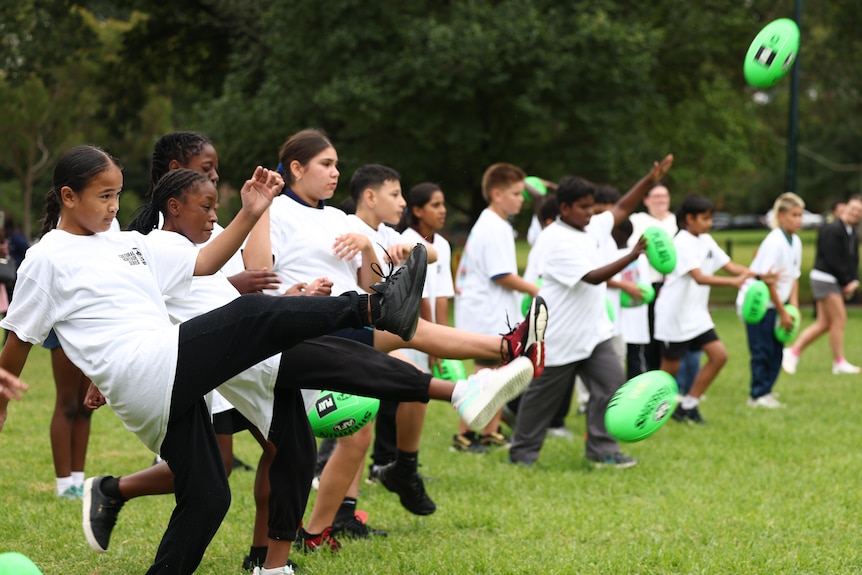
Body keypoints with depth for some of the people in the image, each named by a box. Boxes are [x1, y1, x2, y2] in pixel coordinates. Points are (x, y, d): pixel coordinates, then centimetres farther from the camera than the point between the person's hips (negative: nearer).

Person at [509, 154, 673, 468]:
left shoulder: (590, 229, 5)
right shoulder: (556, 242, -21)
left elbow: (620, 209, 17)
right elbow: (593, 276, -27)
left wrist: (650, 179, 5)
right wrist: (632, 256, -36)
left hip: (593, 332, 8)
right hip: (560, 336, -8)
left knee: (611, 384, -3)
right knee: (542, 395, 6)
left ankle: (602, 450, 2)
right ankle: (522, 452, 20)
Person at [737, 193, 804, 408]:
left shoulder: (795, 242, 6)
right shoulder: (774, 242, -20)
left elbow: (794, 276, 13)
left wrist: (793, 307, 4)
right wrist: (783, 312, -16)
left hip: (775, 304, 8)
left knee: (776, 351, 8)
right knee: (762, 350, -6)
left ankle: (765, 392, 17)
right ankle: (759, 395, 2)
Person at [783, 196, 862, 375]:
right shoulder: (832, 230, -15)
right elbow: (833, 260, -19)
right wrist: (847, 282, -13)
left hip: (836, 282, 9)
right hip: (825, 278, -9)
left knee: (824, 323, 8)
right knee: (839, 320, -7)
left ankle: (793, 351, 14)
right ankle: (839, 363, 2)